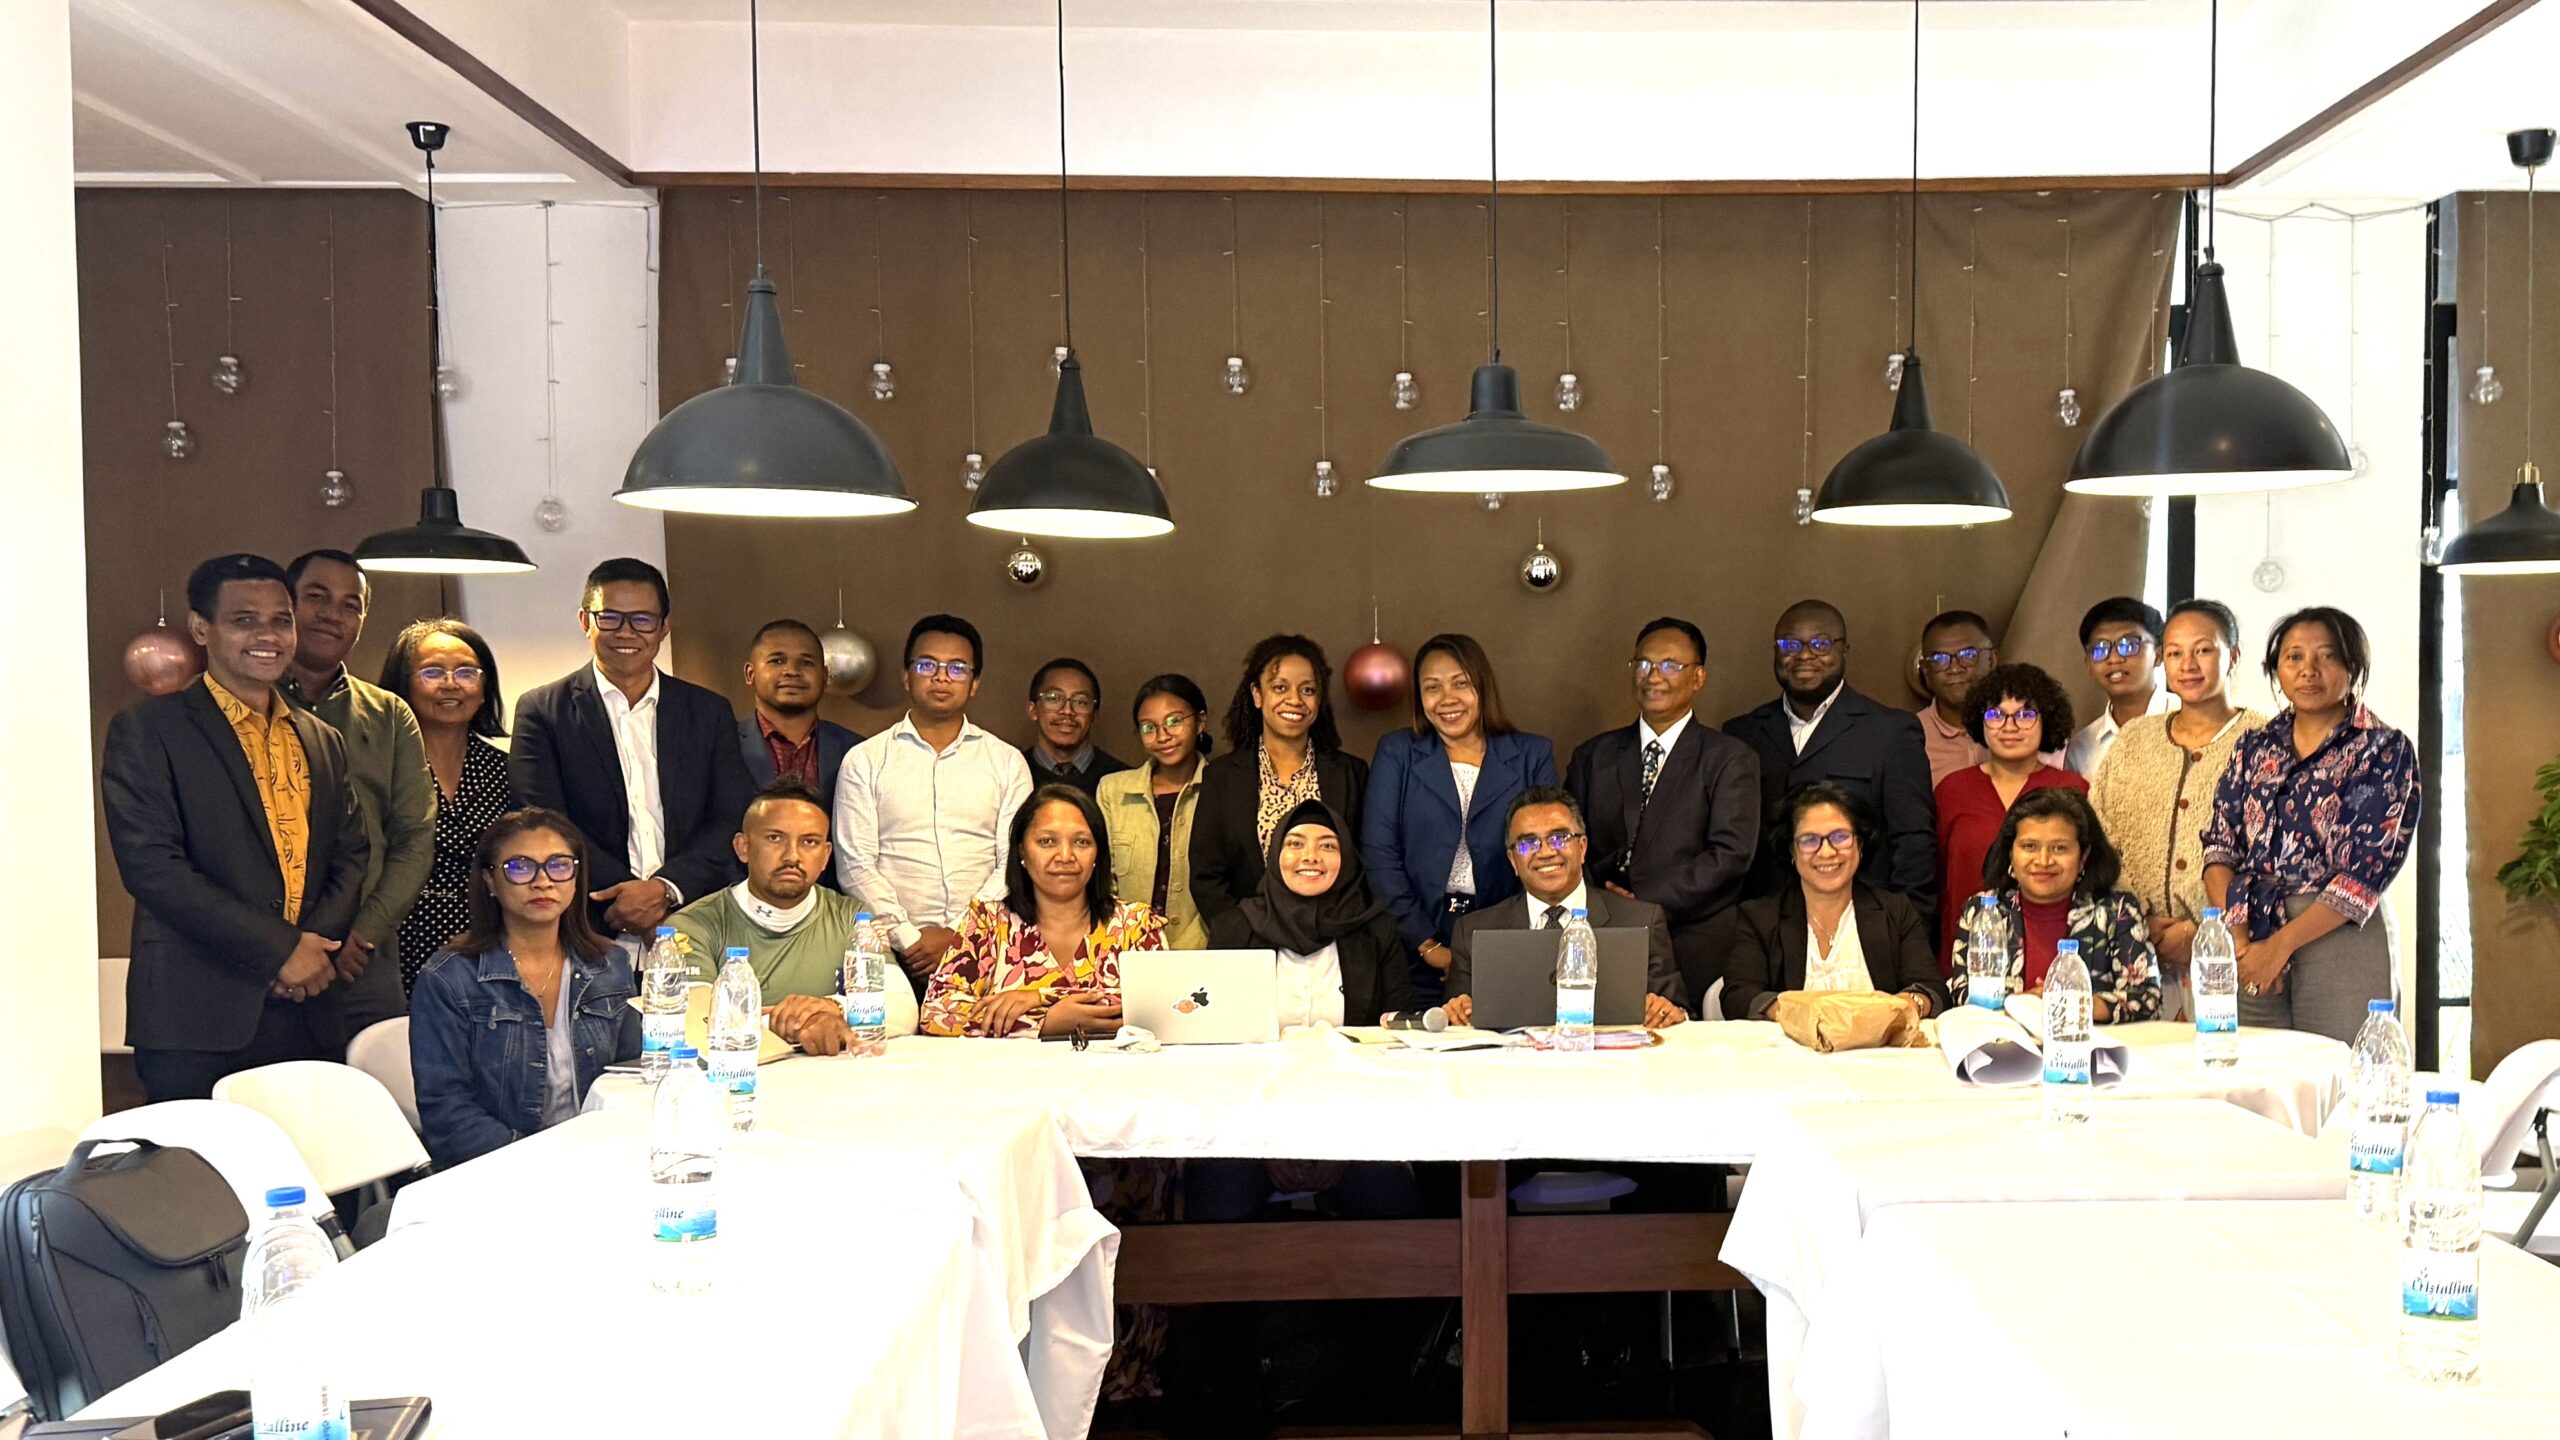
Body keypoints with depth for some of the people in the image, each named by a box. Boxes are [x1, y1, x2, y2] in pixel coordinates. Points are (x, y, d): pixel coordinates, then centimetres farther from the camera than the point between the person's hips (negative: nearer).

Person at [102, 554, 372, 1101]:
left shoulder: (322, 741, 17)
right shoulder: (147, 731, -1)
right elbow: (150, 864, -11)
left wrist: (317, 944, -6)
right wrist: (277, 949, -13)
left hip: (311, 1013, 5)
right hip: (196, 1018, -4)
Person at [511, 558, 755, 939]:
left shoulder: (710, 713, 15)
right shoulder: (542, 712, 10)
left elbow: (733, 821, 7)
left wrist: (665, 889, -9)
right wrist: (626, 898, -10)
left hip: (696, 924, 2)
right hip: (590, 932, -1)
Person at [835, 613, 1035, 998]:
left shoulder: (1007, 762, 13)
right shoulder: (864, 761, 11)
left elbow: (1015, 865, 6)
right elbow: (855, 865, 4)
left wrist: (958, 935, -5)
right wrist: (909, 938, -6)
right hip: (894, 955, 0)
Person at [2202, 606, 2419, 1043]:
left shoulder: (2383, 750, 0)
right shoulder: (2255, 747, 13)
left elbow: (2370, 868, -9)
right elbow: (2220, 847, 7)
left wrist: (2280, 944, -14)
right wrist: (2238, 941, -8)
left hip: (2337, 938, -3)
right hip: (2248, 931, 4)